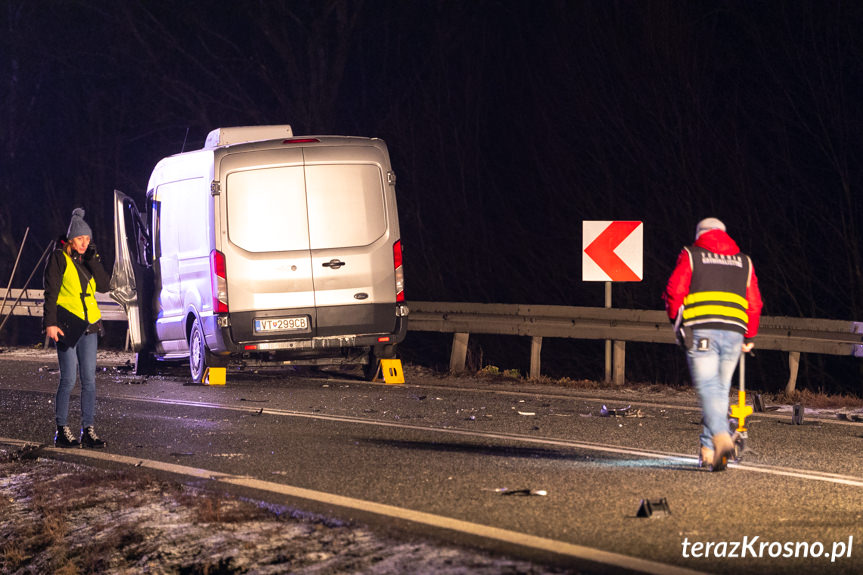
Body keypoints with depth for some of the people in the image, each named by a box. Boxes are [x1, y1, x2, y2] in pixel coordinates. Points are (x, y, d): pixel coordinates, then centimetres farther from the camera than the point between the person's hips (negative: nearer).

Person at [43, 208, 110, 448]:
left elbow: (104, 285, 2)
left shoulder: (88, 260, 14)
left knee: (89, 379, 2)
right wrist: (51, 322, -14)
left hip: (88, 326, 5)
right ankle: (62, 430, 0)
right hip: (67, 325, -5)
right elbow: (51, 292, -6)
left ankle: (88, 430, 5)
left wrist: (93, 259, -6)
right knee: (69, 378, -7)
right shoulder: (59, 258, -2)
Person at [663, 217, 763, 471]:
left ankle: (721, 437, -32)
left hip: (701, 331, -3)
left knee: (708, 389, -10)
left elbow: (674, 291, 0)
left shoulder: (691, 255, 10)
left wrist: (677, 321, 16)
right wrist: (750, 338, 24)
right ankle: (708, 448, 13)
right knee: (721, 389, 12)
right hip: (734, 333, 3)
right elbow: (754, 304, 17)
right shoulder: (744, 262, 20)